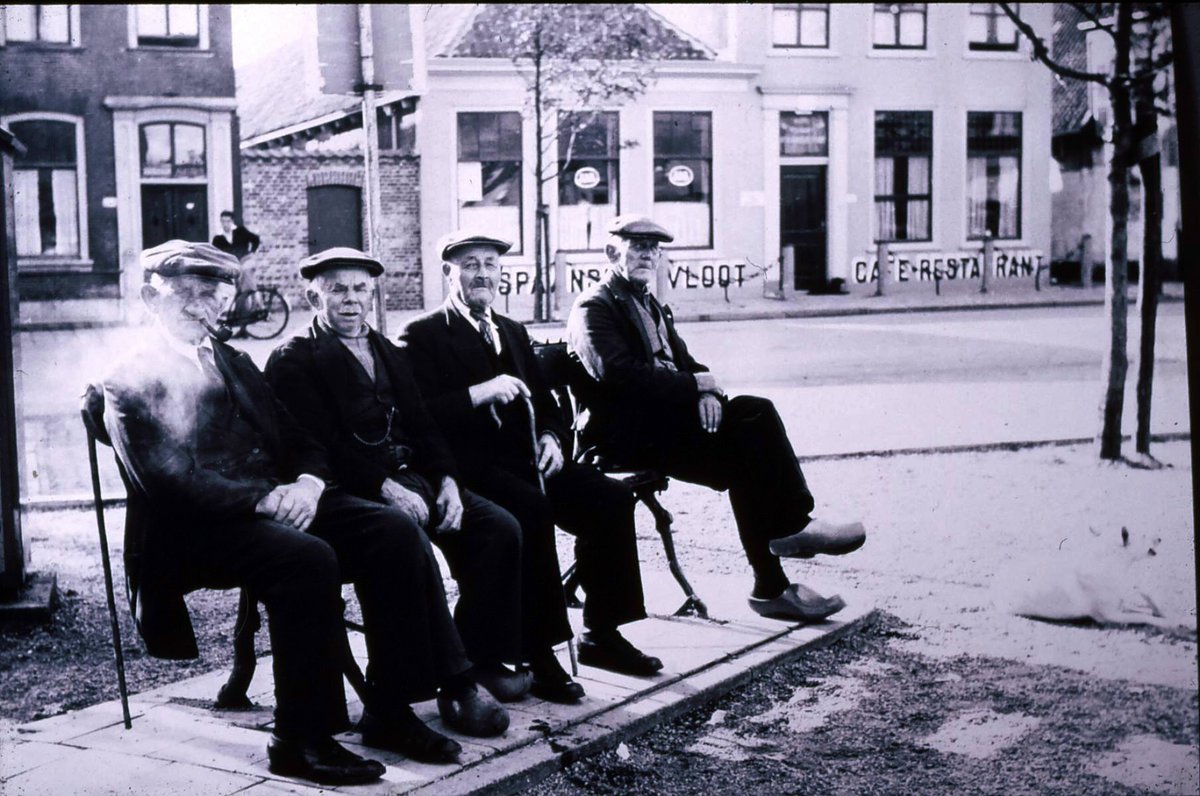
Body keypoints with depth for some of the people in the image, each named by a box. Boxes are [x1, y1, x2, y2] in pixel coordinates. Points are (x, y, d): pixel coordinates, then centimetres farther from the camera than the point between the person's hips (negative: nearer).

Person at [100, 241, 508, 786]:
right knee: (308, 558, -35)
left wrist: (307, 483, -6)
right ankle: (300, 740, -24)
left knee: (395, 532, -16)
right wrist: (264, 498, -22)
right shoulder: (130, 383, 2)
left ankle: (389, 709, -13)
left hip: (278, 501, 7)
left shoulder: (235, 364, 24)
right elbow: (169, 480, -12)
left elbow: (299, 443, 18)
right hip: (196, 529, -7)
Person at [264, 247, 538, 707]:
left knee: (500, 527, -12)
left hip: (409, 478, 7)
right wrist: (386, 487, -22)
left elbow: (424, 427, 17)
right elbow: (321, 444, -12)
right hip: (351, 493, -7)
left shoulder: (391, 356, 23)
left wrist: (446, 480, -3)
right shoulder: (294, 361, 1)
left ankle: (484, 655, -2)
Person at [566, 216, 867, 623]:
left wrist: (706, 392, -8)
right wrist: (695, 383, -17)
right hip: (624, 433, -8)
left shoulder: (650, 306, 25)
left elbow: (682, 360, 17)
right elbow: (616, 374, -20)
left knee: (756, 412, -14)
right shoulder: (593, 307, -4)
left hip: (664, 417, 8)